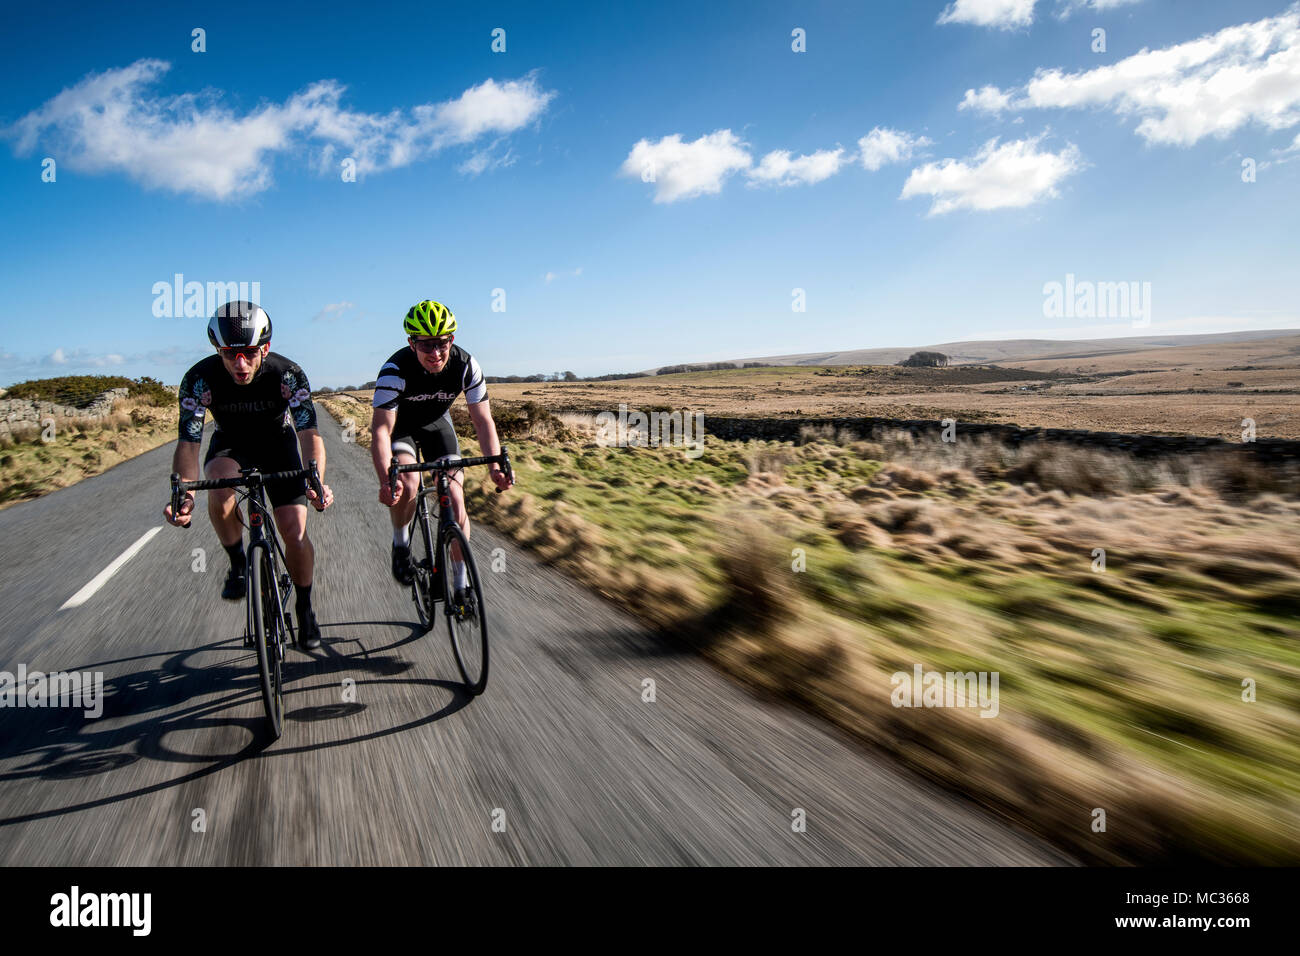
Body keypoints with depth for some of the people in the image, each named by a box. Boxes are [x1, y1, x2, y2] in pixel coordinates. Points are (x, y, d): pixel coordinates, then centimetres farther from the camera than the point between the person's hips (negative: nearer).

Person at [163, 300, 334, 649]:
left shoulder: (287, 374, -29)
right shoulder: (200, 379, -27)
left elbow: (310, 433, -35)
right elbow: (188, 442, -29)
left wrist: (317, 481, -53)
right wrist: (184, 493, -47)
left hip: (277, 443, 0)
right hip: (230, 444, 1)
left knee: (295, 533, -12)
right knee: (219, 487, -35)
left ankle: (305, 609, 12)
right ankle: (238, 565, -10)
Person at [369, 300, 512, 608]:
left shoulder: (466, 366, -26)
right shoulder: (396, 369, -33)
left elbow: (483, 420, -21)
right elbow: (381, 430, -37)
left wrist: (496, 465, -36)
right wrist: (386, 480, -52)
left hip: (437, 423, 2)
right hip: (399, 425, -2)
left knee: (455, 501, -9)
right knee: (407, 485, -29)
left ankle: (460, 582, 4)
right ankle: (401, 543, 2)